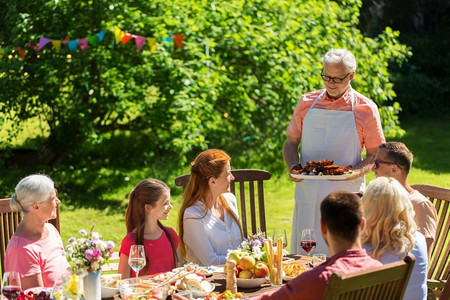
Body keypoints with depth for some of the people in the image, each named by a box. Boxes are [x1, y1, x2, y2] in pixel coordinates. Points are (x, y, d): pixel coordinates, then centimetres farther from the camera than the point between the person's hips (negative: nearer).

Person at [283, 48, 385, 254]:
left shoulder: (366, 109, -1)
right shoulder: (306, 103, 8)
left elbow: (374, 155, 3)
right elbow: (291, 143, 15)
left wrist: (354, 173, -16)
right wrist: (293, 166, -6)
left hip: (346, 194, -3)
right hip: (308, 192, 3)